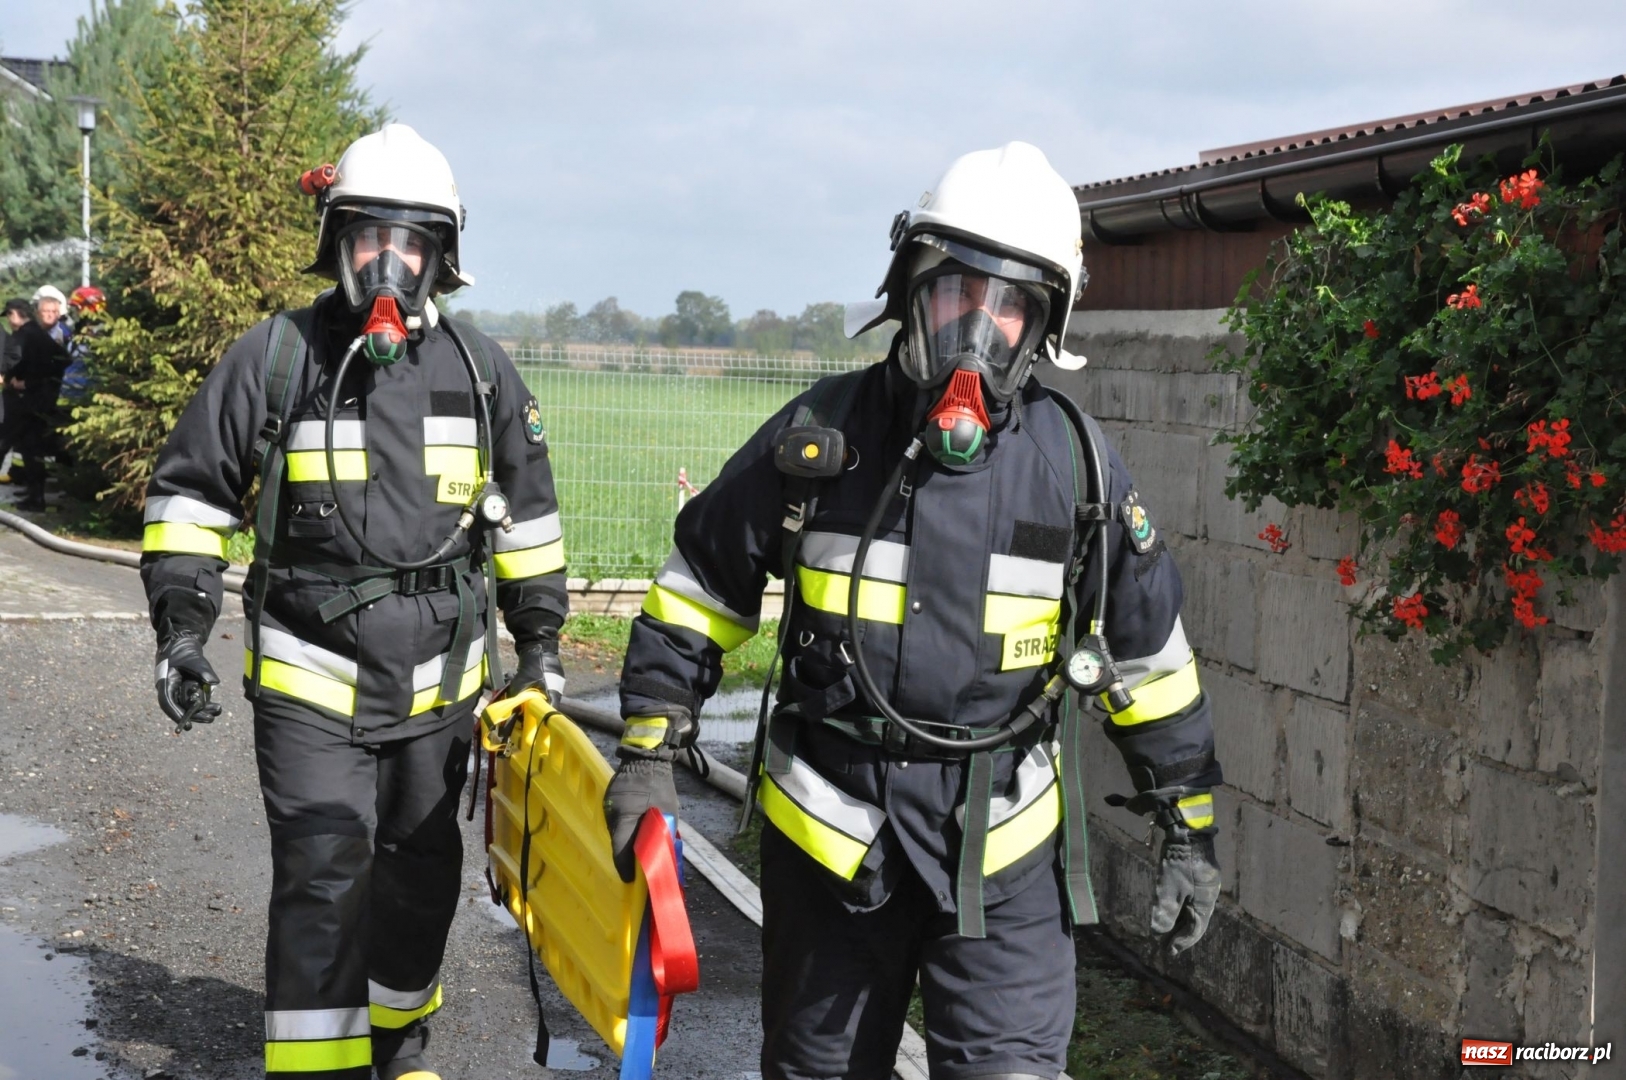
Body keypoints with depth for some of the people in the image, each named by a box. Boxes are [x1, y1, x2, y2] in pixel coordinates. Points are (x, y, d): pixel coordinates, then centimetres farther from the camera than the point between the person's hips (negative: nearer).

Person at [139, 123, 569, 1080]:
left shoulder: (481, 367, 3)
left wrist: (540, 636, 14)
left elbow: (526, 511, 14)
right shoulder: (274, 358, -6)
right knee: (322, 883, -10)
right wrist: (181, 625, -8)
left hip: (439, 681, 4)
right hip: (311, 683, -3)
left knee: (420, 875, 16)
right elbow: (191, 494, 1)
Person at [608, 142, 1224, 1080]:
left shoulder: (1078, 463, -5)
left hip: (1002, 849, -1)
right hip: (827, 830, 1)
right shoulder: (819, 438, -7)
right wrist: (650, 752, 0)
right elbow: (699, 590, 4)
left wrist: (1193, 827, 7)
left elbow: (1151, 656, 5)